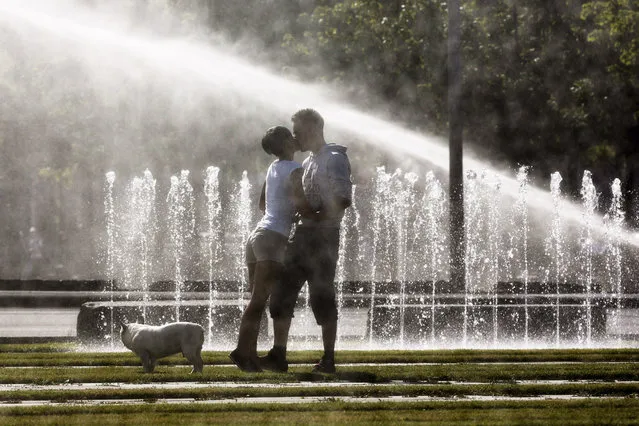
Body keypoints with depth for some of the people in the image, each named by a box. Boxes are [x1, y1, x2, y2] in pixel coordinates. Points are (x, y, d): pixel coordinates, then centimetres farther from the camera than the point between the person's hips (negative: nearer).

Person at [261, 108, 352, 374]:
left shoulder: (334, 160, -7)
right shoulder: (308, 162, 20)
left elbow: (340, 203, -16)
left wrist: (315, 217, -21)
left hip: (323, 235, -8)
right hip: (302, 234, 8)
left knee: (322, 298, -5)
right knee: (282, 293, 1)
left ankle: (328, 359, 1)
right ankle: (278, 355, 0)